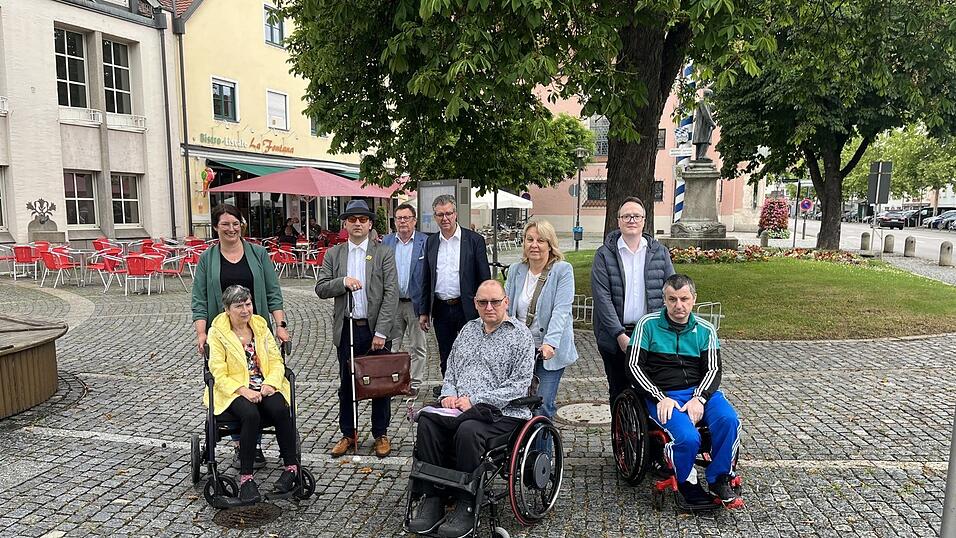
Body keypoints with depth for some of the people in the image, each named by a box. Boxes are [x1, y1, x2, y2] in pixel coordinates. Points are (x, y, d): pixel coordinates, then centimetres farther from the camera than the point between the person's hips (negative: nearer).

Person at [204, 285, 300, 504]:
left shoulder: (260, 325, 10)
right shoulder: (217, 332, -1)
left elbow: (276, 360, 8)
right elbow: (219, 374, -7)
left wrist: (270, 383, -11)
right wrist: (243, 390, -21)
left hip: (265, 387, 3)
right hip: (234, 390, -3)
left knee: (280, 410, -28)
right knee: (251, 415, -34)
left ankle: (291, 467, -15)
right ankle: (246, 478, -24)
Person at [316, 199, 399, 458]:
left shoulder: (383, 254, -1)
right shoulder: (333, 254, 7)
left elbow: (391, 295, -8)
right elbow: (320, 289, 3)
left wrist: (381, 332, -14)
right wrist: (343, 281, -16)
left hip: (376, 329, -2)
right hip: (347, 329, 2)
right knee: (346, 385, 11)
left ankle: (381, 435, 21)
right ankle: (348, 434, 26)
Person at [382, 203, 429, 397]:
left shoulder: (425, 242, -3)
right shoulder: (386, 241, 7)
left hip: (415, 301, -3)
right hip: (392, 301, 3)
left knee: (417, 346, 7)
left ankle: (414, 383, 18)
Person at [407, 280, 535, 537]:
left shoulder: (520, 335, 0)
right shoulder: (468, 329, 19)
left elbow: (519, 384, -9)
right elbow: (451, 368, 23)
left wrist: (475, 400, -15)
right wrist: (449, 394, 1)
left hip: (502, 413, -5)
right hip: (459, 408, 5)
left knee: (468, 430, -35)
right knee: (427, 419, -24)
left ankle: (467, 507, -18)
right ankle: (432, 499, -16)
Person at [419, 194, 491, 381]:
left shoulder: (474, 240, -4)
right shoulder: (431, 242, 9)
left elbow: (484, 279, -5)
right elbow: (426, 280, 12)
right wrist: (424, 311, 9)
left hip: (466, 309, -4)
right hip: (441, 310, 4)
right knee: (445, 360, 13)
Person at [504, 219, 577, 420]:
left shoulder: (563, 270, -6)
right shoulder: (515, 270, 7)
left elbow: (561, 310, -16)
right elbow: (506, 307, 11)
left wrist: (550, 343, -28)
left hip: (550, 350, -3)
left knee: (543, 405, -4)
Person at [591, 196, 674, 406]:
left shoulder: (660, 252, 8)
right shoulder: (604, 255, 0)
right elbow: (602, 298, -7)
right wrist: (620, 335, -14)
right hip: (615, 338, -1)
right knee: (618, 393, 10)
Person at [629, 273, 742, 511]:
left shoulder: (705, 330, 11)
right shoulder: (648, 324, 3)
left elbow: (713, 370, 5)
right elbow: (635, 365, -2)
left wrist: (699, 398, -15)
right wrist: (660, 398, -13)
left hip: (700, 392, 3)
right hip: (662, 396, -3)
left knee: (729, 420, -28)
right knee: (688, 438, -30)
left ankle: (719, 481, -6)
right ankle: (688, 486, 1)